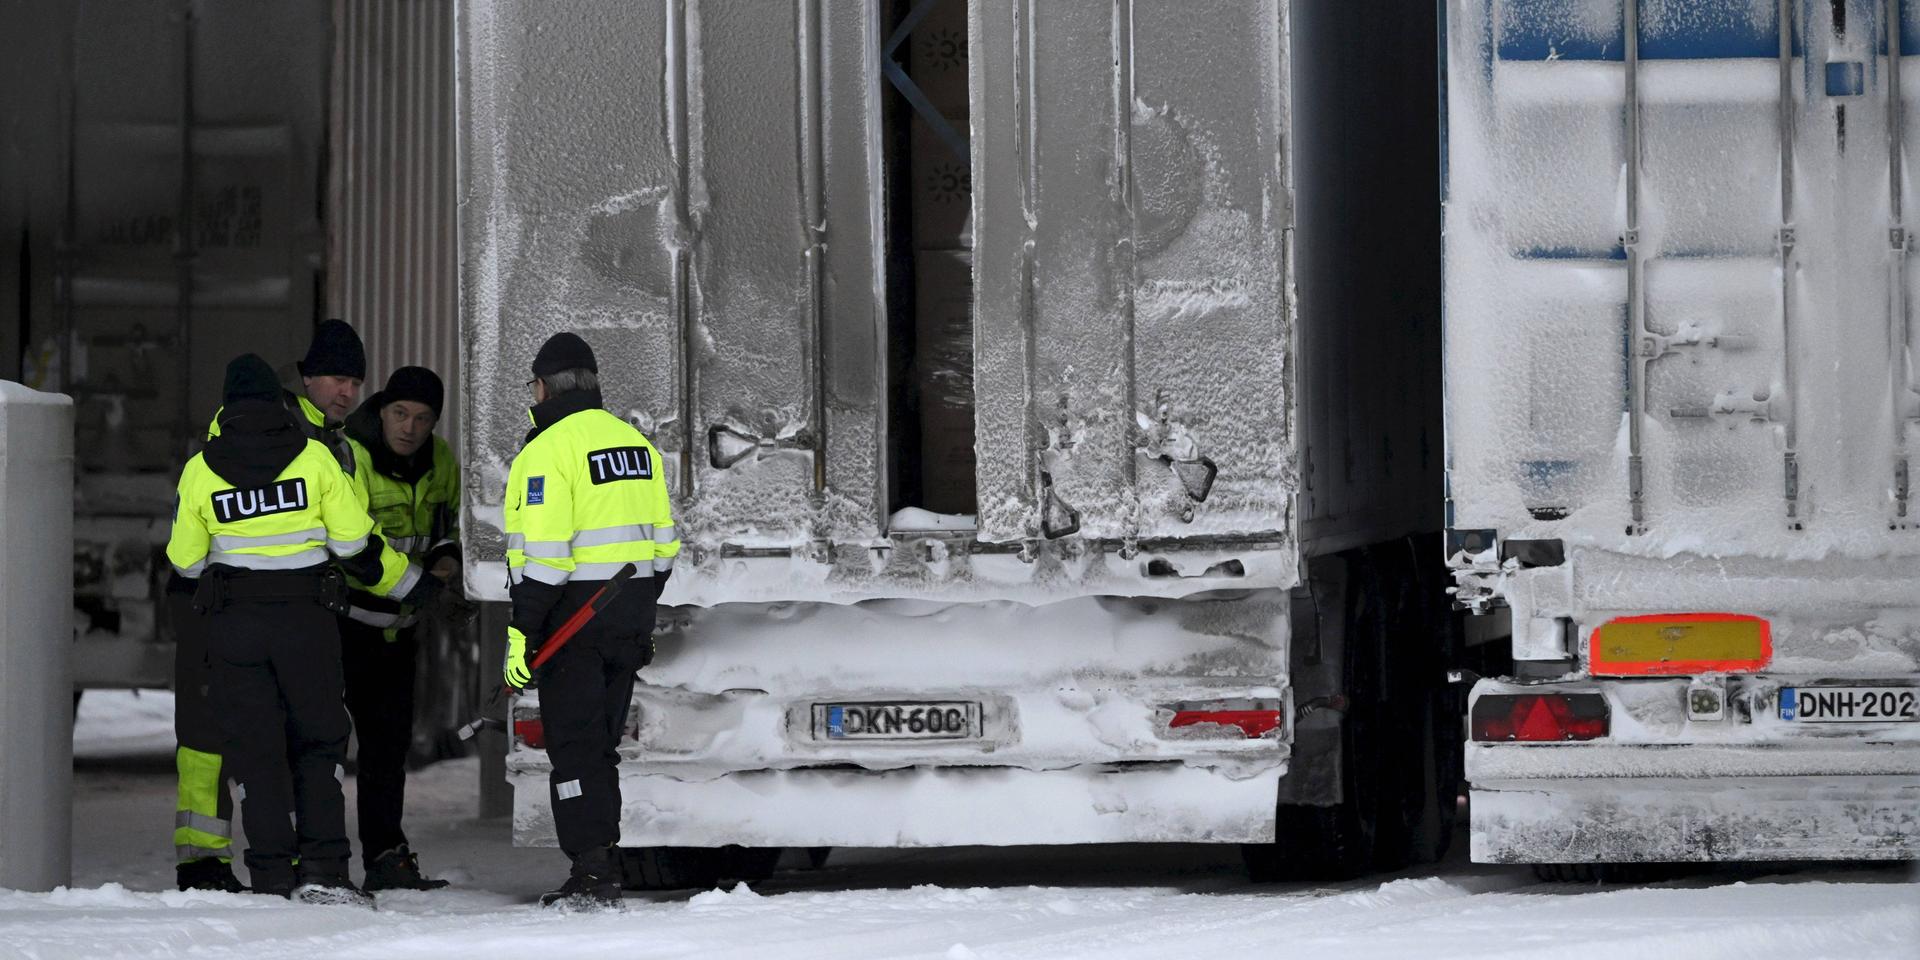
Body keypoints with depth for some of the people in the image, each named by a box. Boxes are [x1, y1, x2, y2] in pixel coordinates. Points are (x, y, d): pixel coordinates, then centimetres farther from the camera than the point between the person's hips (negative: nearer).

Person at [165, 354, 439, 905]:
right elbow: (356, 544, -2)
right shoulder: (314, 457, -3)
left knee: (255, 747, 6)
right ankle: (322, 871, 0)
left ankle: (272, 876, 2)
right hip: (305, 620, -1)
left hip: (233, 624, 1)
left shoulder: (200, 471, 0)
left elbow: (185, 561, 6)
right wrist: (411, 587, 12)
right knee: (319, 740, 10)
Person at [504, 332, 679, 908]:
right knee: (602, 743, 15)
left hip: (575, 617, -7)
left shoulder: (549, 449, -13)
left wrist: (522, 633, -17)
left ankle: (591, 873, -8)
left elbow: (544, 552, -19)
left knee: (574, 746, -4)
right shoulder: (634, 441, 11)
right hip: (631, 613, 7)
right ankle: (605, 867, 17)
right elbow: (662, 540, 15)